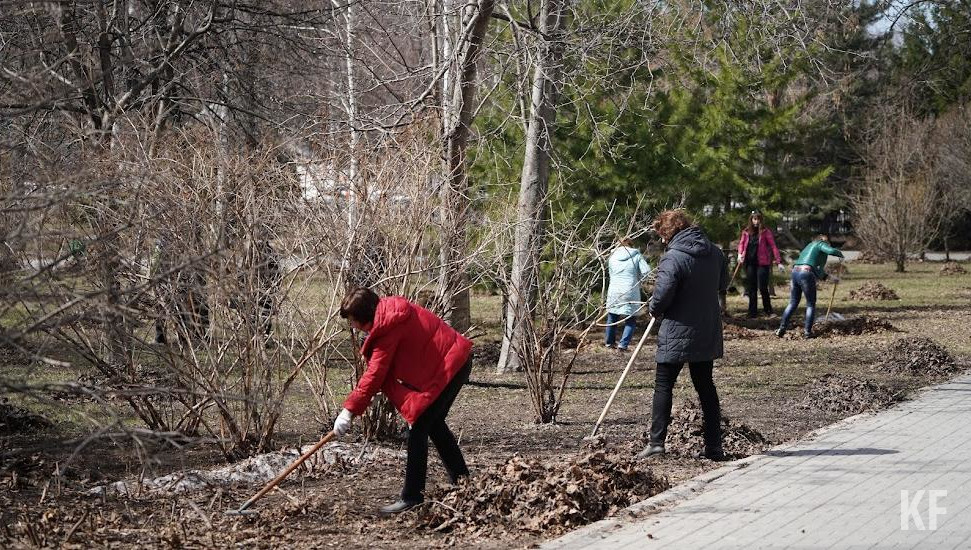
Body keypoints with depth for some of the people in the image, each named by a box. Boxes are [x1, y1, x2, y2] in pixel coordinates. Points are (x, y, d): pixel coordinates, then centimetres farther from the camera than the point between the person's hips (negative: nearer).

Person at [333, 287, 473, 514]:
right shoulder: (390, 311, 7)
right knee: (434, 424, 22)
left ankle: (412, 497, -9)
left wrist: (349, 410, -21)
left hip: (447, 366, -11)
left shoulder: (388, 328, -22)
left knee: (418, 428, -10)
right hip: (456, 359, 11)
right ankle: (462, 482, 32)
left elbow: (375, 374, -23)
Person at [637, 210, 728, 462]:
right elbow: (723, 285, 19)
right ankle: (714, 447, 12)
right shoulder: (715, 253, 5)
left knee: (664, 385, 3)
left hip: (677, 334, -6)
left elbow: (661, 298, -20)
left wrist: (655, 309, 0)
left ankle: (657, 441, -4)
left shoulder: (672, 259, -18)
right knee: (706, 387, 13)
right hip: (708, 334, 6)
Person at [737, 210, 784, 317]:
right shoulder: (746, 232, 7)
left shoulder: (765, 232, -4)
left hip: (762, 263, -4)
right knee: (751, 288, 7)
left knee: (763, 287, -6)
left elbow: (773, 246, -7)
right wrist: (740, 253, -5)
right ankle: (753, 312, 13)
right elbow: (741, 243, 16)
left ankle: (768, 310, 10)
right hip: (750, 263, 4)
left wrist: (779, 262, -14)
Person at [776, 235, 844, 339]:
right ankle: (807, 331, 3)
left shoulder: (809, 246, 34)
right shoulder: (821, 244, 10)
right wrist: (840, 254, 9)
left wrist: (829, 278, 40)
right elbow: (831, 251, -12)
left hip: (795, 272, 7)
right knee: (811, 304, 7)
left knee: (793, 303, 16)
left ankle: (782, 328, 7)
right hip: (806, 274, -7)